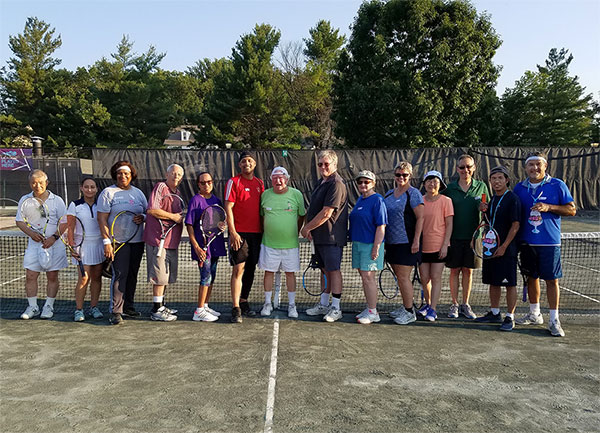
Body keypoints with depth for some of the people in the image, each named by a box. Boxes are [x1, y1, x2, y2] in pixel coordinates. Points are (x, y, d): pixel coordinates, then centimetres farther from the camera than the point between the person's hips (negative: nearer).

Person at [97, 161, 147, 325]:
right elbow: (102, 219, -7)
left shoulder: (138, 193, 13)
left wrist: (142, 217, -6)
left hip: (137, 241, 5)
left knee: (132, 275, 11)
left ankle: (128, 307, 23)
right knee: (120, 274, -10)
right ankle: (115, 312, -3)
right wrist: (106, 241, -14)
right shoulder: (108, 192, -2)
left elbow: (148, 212, 19)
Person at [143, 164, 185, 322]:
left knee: (165, 276, 17)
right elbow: (151, 209, -23)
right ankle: (157, 310, 4)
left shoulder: (177, 193, 17)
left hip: (171, 240, 9)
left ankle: (160, 305, 30)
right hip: (158, 239, -9)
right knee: (160, 276, -5)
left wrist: (180, 217, 10)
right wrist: (173, 216, -17)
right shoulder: (160, 187, -10)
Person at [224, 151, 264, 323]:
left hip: (256, 232, 6)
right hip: (239, 232, -6)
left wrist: (263, 231, 13)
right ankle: (236, 309, -3)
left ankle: (244, 302, 25)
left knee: (251, 269, 11)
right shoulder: (233, 182, -3)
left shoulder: (260, 183, 14)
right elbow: (228, 207, -8)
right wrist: (233, 232, -14)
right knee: (239, 269, -8)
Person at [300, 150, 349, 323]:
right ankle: (323, 305, 27)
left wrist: (307, 228, -12)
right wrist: (309, 228, 6)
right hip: (319, 235, 10)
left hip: (332, 235, -10)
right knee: (326, 270, 16)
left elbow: (326, 213, -22)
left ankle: (335, 308, 6)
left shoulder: (336, 184, -16)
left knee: (334, 270, -3)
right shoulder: (321, 182, 16)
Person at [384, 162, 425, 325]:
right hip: (392, 242, 7)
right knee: (399, 277, 14)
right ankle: (406, 307, 27)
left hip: (407, 243, -7)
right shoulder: (389, 194, 14)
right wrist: (383, 239, 18)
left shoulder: (413, 193, -7)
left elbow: (420, 218, -12)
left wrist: (416, 241, -17)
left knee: (403, 277, -5)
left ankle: (409, 312, 6)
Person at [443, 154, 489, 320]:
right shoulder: (450, 188, 2)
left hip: (473, 236, 1)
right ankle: (454, 305, 16)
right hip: (455, 236, -1)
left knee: (468, 270, 8)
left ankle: (465, 305, 20)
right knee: (455, 270, 5)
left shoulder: (481, 187, 5)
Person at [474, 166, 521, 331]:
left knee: (510, 283, -1)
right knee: (493, 282, 14)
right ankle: (494, 313, 26)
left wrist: (503, 247, -18)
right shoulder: (492, 199, 13)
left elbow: (515, 225, -14)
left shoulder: (512, 199, -10)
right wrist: (484, 211, 2)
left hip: (506, 249, -8)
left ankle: (510, 318, 8)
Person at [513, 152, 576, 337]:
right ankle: (534, 314, 27)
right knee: (531, 277, 13)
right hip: (527, 242, 4)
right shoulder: (519, 188, 8)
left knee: (552, 280, -1)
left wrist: (549, 207, -17)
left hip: (549, 242, -4)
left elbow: (571, 210, -1)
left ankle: (554, 320, 7)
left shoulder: (557, 185, -2)